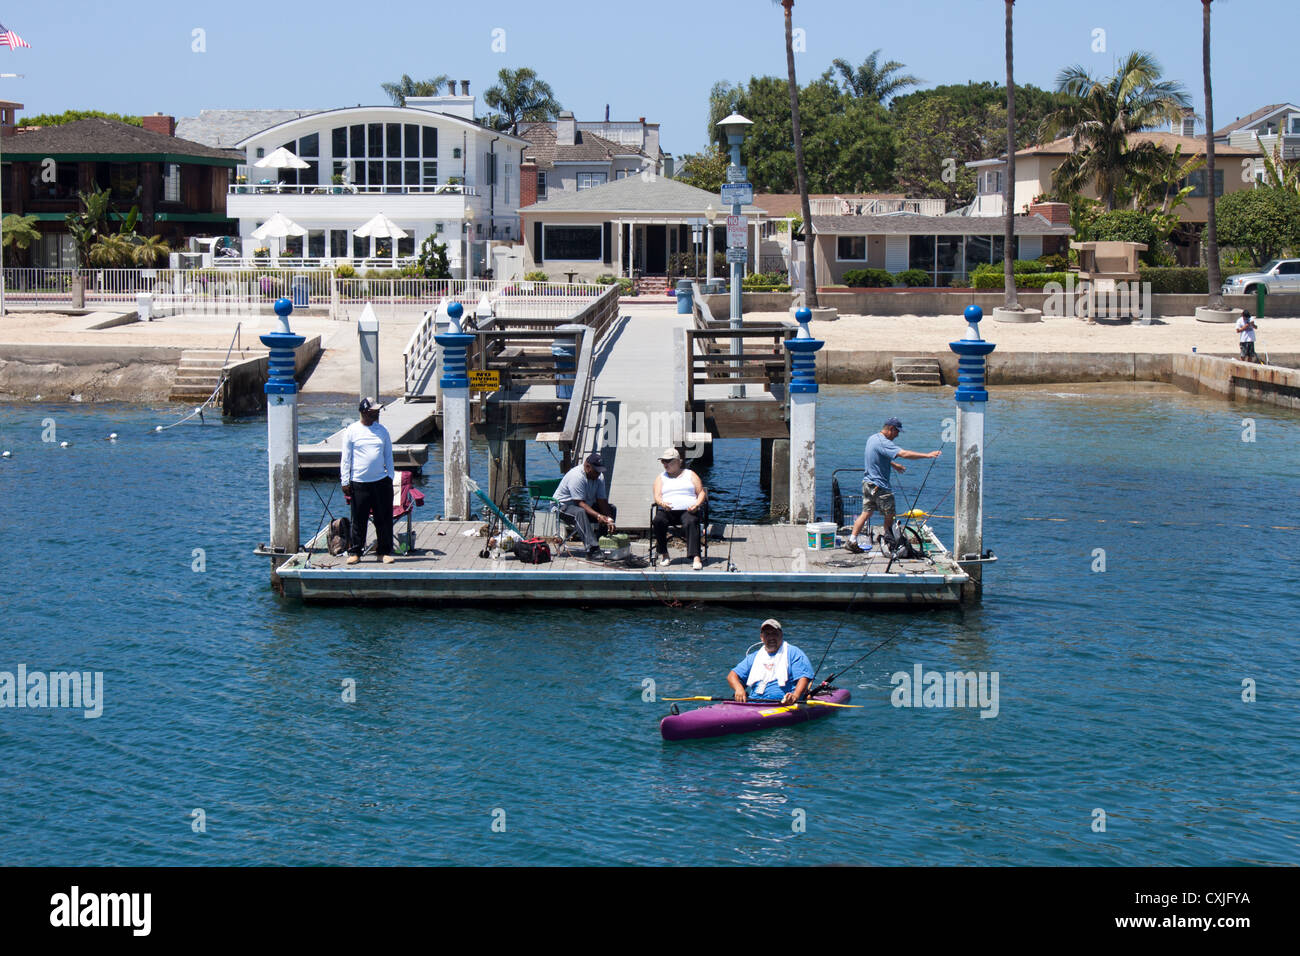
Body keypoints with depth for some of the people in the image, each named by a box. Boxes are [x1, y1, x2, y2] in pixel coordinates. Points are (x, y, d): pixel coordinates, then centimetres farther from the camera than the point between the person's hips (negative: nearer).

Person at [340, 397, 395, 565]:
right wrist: (345, 481, -3)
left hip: (381, 481, 3)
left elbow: (388, 455, 16)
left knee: (384, 519, 3)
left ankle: (383, 552, 12)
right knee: (359, 520, 1)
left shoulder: (382, 430, 10)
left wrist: (390, 476, 9)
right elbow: (346, 458, 1)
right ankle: (355, 552, 12)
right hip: (359, 482, -3)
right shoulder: (352, 431, 0)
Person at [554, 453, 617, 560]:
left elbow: (602, 501, -6)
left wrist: (608, 519, -22)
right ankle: (592, 550, -46)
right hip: (564, 505, -8)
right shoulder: (576, 476, -28)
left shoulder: (599, 477, -2)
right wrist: (598, 516, -40)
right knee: (580, 512, -39)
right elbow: (580, 503, -32)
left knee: (611, 508, -3)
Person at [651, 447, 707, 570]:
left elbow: (702, 493, 12)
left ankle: (696, 557, -47)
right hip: (667, 511, 2)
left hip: (688, 510, -1)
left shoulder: (690, 475, 19)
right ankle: (663, 554, -21)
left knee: (690, 523, -36)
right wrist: (662, 503, -18)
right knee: (658, 520, -33)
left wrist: (697, 505, -10)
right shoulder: (661, 478, 22)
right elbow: (657, 496, 6)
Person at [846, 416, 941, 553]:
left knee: (866, 513, 10)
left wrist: (894, 464, 29)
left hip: (867, 482, 9)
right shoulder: (883, 443, -20)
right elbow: (904, 453, -30)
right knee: (889, 515, 4)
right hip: (880, 486, -9)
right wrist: (927, 455, -30)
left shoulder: (872, 438, 11)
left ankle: (851, 541, 4)